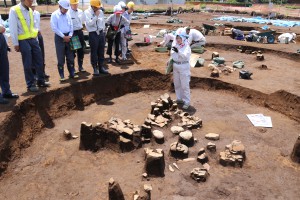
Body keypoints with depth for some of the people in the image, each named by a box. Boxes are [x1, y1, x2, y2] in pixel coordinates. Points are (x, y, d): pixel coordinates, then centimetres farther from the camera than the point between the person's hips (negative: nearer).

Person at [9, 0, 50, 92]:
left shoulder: (30, 10, 9)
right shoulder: (14, 10, -10)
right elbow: (13, 28, -10)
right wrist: (16, 43, -11)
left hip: (33, 39, 6)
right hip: (23, 41, -6)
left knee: (39, 61, 9)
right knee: (28, 64, 1)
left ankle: (41, 81, 22)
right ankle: (30, 84, 13)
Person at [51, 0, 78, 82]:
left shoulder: (68, 14, 9)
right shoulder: (54, 15, -6)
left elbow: (71, 26, 10)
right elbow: (54, 28, -12)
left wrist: (70, 35, -4)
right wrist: (63, 36, -13)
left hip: (68, 37, 5)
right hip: (59, 37, -5)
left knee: (70, 57, 8)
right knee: (61, 58, -1)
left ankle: (72, 73, 17)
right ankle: (62, 75, 6)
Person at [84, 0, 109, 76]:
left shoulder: (100, 11, 8)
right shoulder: (87, 12, -8)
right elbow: (89, 23, -19)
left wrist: (103, 31, 12)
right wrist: (96, 16, -20)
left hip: (101, 33, 5)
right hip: (93, 34, -5)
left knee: (101, 52, 10)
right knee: (94, 52, 2)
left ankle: (101, 67, 20)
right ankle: (95, 69, 11)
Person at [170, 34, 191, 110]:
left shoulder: (187, 47, -12)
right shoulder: (175, 45, 4)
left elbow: (186, 55, -29)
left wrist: (178, 51, -42)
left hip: (184, 67, -6)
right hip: (175, 66, 6)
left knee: (185, 85, -4)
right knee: (177, 84, 16)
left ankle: (187, 102, 4)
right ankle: (179, 99, 31)